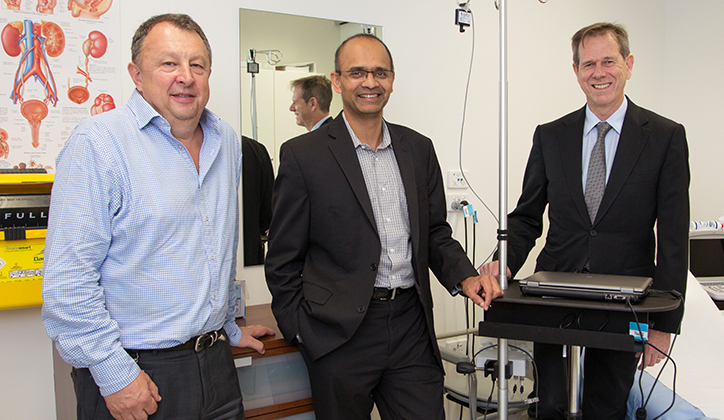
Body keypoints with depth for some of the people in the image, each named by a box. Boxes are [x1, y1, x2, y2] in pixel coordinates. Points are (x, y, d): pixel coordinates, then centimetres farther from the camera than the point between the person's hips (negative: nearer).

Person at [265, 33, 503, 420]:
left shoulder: (418, 148, 9)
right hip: (340, 335, -3)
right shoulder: (303, 155, -5)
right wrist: (301, 330, -6)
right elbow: (284, 259, -2)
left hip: (412, 328, 4)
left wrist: (463, 277, -2)